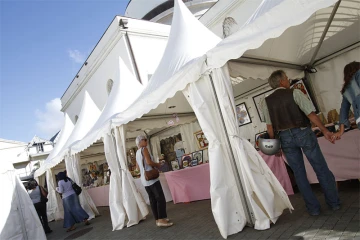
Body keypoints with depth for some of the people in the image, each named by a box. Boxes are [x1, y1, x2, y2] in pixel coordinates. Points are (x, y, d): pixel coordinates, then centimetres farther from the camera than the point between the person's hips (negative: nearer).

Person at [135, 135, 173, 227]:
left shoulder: (137, 153, 17)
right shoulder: (144, 149, -9)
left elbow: (138, 167, 20)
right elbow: (149, 161, -21)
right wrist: (158, 165, -5)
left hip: (144, 179, 9)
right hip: (151, 177, -9)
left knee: (152, 199, 10)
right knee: (160, 198, -7)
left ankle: (157, 219, 15)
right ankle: (161, 219, -10)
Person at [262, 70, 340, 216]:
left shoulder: (267, 101, 4)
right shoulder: (294, 93, -6)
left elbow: (270, 126, 3)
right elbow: (310, 113, -11)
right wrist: (324, 130, -5)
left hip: (285, 138, 3)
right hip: (303, 133, -2)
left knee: (299, 174, 12)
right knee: (321, 169, 13)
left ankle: (313, 208, 20)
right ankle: (334, 202, 26)